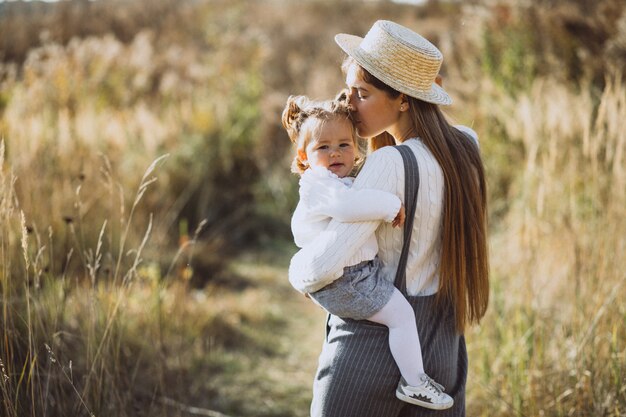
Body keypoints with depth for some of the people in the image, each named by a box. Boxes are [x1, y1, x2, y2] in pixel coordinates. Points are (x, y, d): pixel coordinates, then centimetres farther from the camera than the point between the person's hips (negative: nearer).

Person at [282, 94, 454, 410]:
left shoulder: (335, 182, 13)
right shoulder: (320, 183, -22)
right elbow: (349, 205, -42)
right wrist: (391, 205, -30)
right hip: (344, 281, -12)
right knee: (401, 313, -12)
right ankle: (414, 382, -2)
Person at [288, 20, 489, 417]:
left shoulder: (390, 165, -22)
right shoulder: (466, 146, 0)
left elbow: (323, 266, -28)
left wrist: (298, 271, -4)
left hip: (373, 343, -7)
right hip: (444, 343, 7)